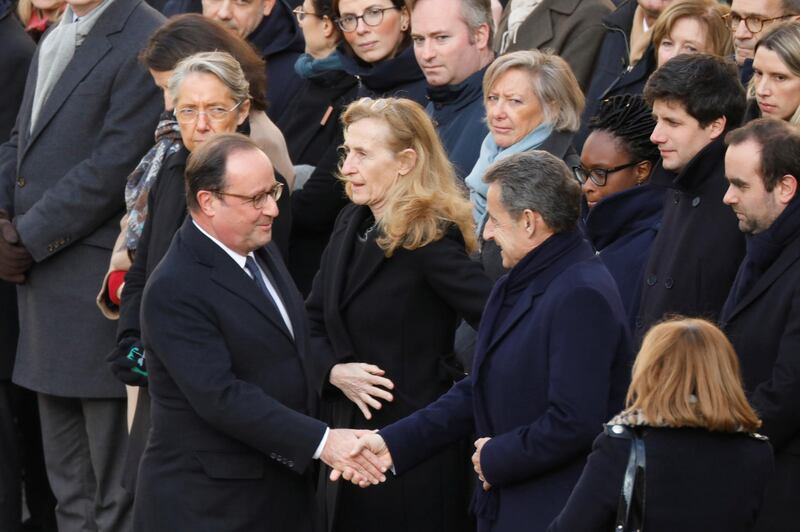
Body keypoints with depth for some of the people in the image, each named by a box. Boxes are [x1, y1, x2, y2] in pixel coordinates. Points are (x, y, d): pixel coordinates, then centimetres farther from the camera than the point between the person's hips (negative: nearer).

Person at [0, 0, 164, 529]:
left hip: (100, 284, -9)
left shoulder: (143, 43, -14)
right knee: (70, 488, 18)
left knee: (115, 488, -2)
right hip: (46, 284, 9)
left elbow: (113, 167, -18)